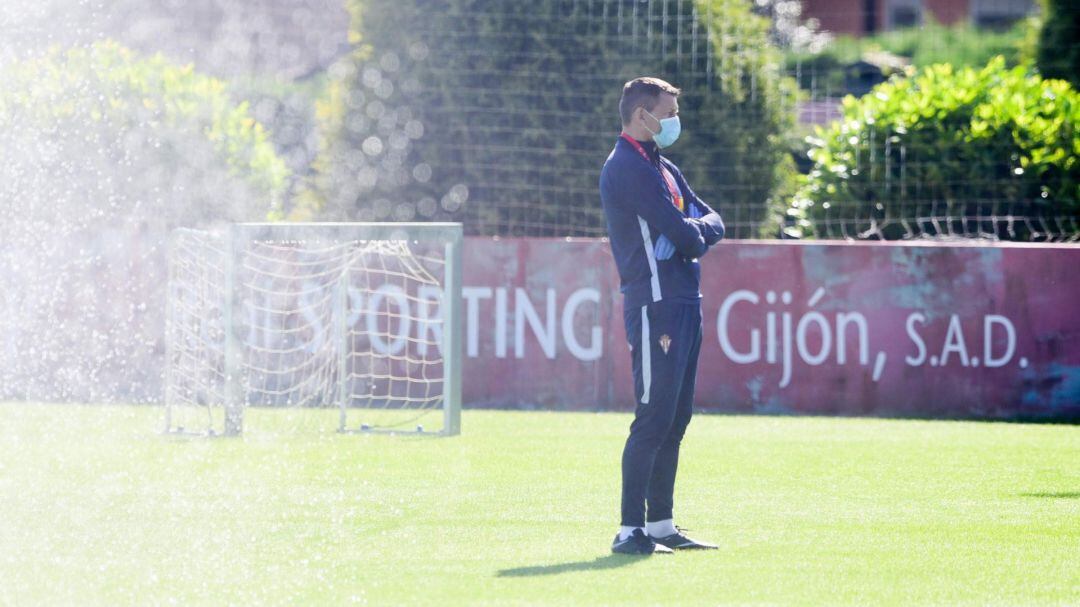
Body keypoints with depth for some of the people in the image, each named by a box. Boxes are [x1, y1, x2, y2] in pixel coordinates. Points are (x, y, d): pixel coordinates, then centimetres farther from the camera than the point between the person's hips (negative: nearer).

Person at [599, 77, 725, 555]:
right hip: (655, 305, -10)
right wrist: (695, 236, 4)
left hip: (685, 303, 10)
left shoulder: (664, 169, 21)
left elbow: (712, 221, 15)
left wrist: (698, 230, -6)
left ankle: (661, 525, 17)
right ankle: (631, 530, -12)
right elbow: (681, 233, -17)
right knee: (654, 420, -12)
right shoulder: (627, 168, -11)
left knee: (676, 420, 12)